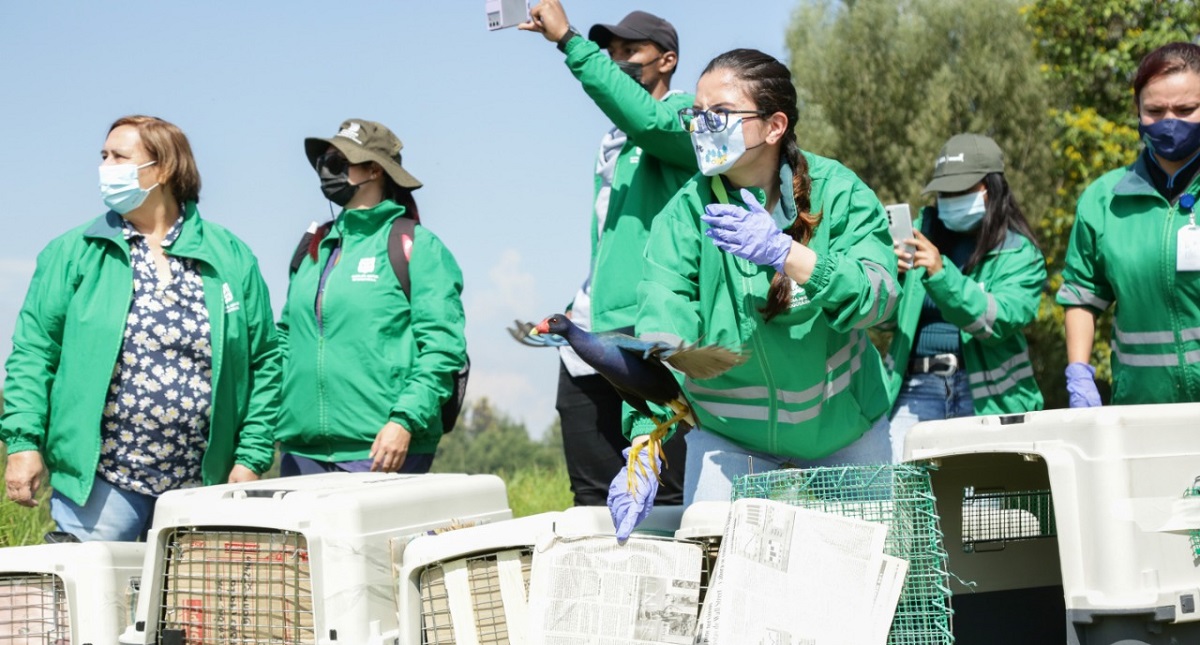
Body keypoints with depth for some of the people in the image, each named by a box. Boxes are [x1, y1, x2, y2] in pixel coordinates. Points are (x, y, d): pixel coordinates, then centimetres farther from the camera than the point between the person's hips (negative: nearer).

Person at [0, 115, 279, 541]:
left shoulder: (230, 258, 7)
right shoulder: (73, 254, 6)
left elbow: (263, 363, 7)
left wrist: (251, 458, 1)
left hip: (200, 487, 1)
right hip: (97, 483, -1)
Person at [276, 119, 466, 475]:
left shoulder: (417, 247, -1)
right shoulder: (314, 249, 17)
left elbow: (442, 347, -9)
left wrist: (405, 422, -18)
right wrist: (277, 411, 9)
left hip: (383, 451, -6)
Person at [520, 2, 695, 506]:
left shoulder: (686, 116, -1)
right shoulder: (612, 142, 24)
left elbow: (647, 119, -25)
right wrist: (576, 312, 17)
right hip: (591, 345, 8)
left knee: (662, 503, -8)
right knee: (593, 500, 8)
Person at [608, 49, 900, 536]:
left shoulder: (836, 191, -13)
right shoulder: (686, 214, -14)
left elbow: (878, 297, -25)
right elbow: (662, 333, -27)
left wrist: (784, 252, -39)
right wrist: (643, 448, -40)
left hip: (844, 424, 1)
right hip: (728, 433, 0)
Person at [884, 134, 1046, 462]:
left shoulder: (1019, 253, 4)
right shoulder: (924, 229, 14)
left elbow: (998, 321, -14)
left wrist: (941, 274, -25)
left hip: (986, 396, -2)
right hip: (917, 387, 2)